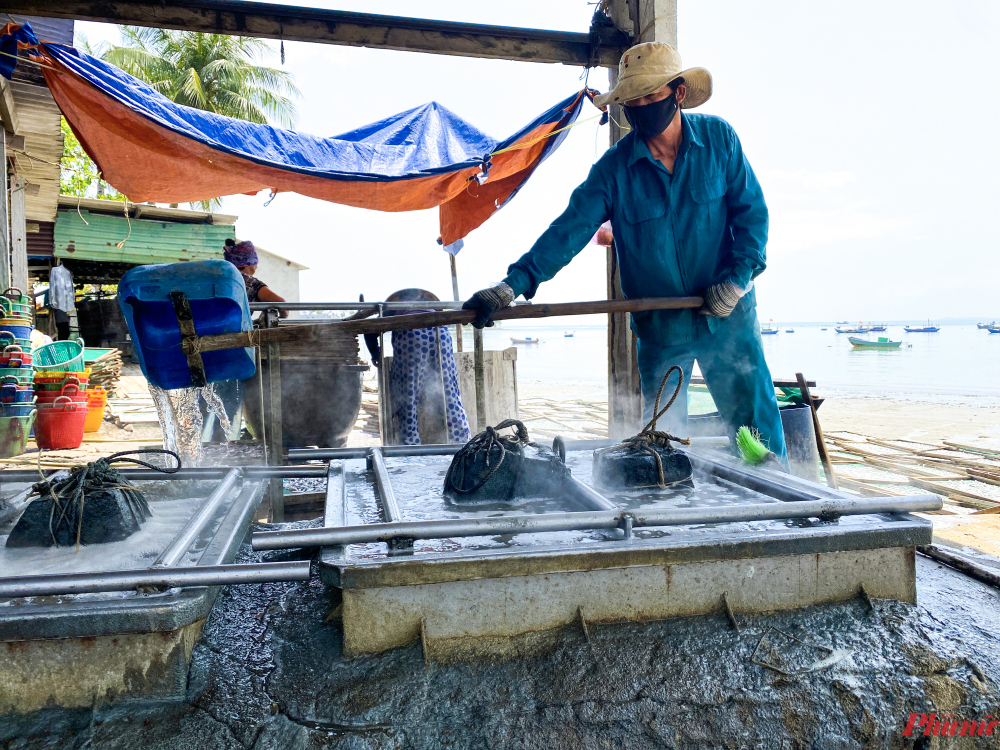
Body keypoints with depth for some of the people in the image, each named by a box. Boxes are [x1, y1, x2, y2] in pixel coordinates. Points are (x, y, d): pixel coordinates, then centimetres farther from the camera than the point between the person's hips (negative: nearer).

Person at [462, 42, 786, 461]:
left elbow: (751, 211, 2)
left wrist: (738, 278, -10)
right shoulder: (614, 167, -5)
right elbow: (569, 230, -13)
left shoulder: (718, 138, -2)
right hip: (660, 328, 0)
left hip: (729, 316, 0)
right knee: (662, 445, 9)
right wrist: (513, 284, -25)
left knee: (759, 434, 3)